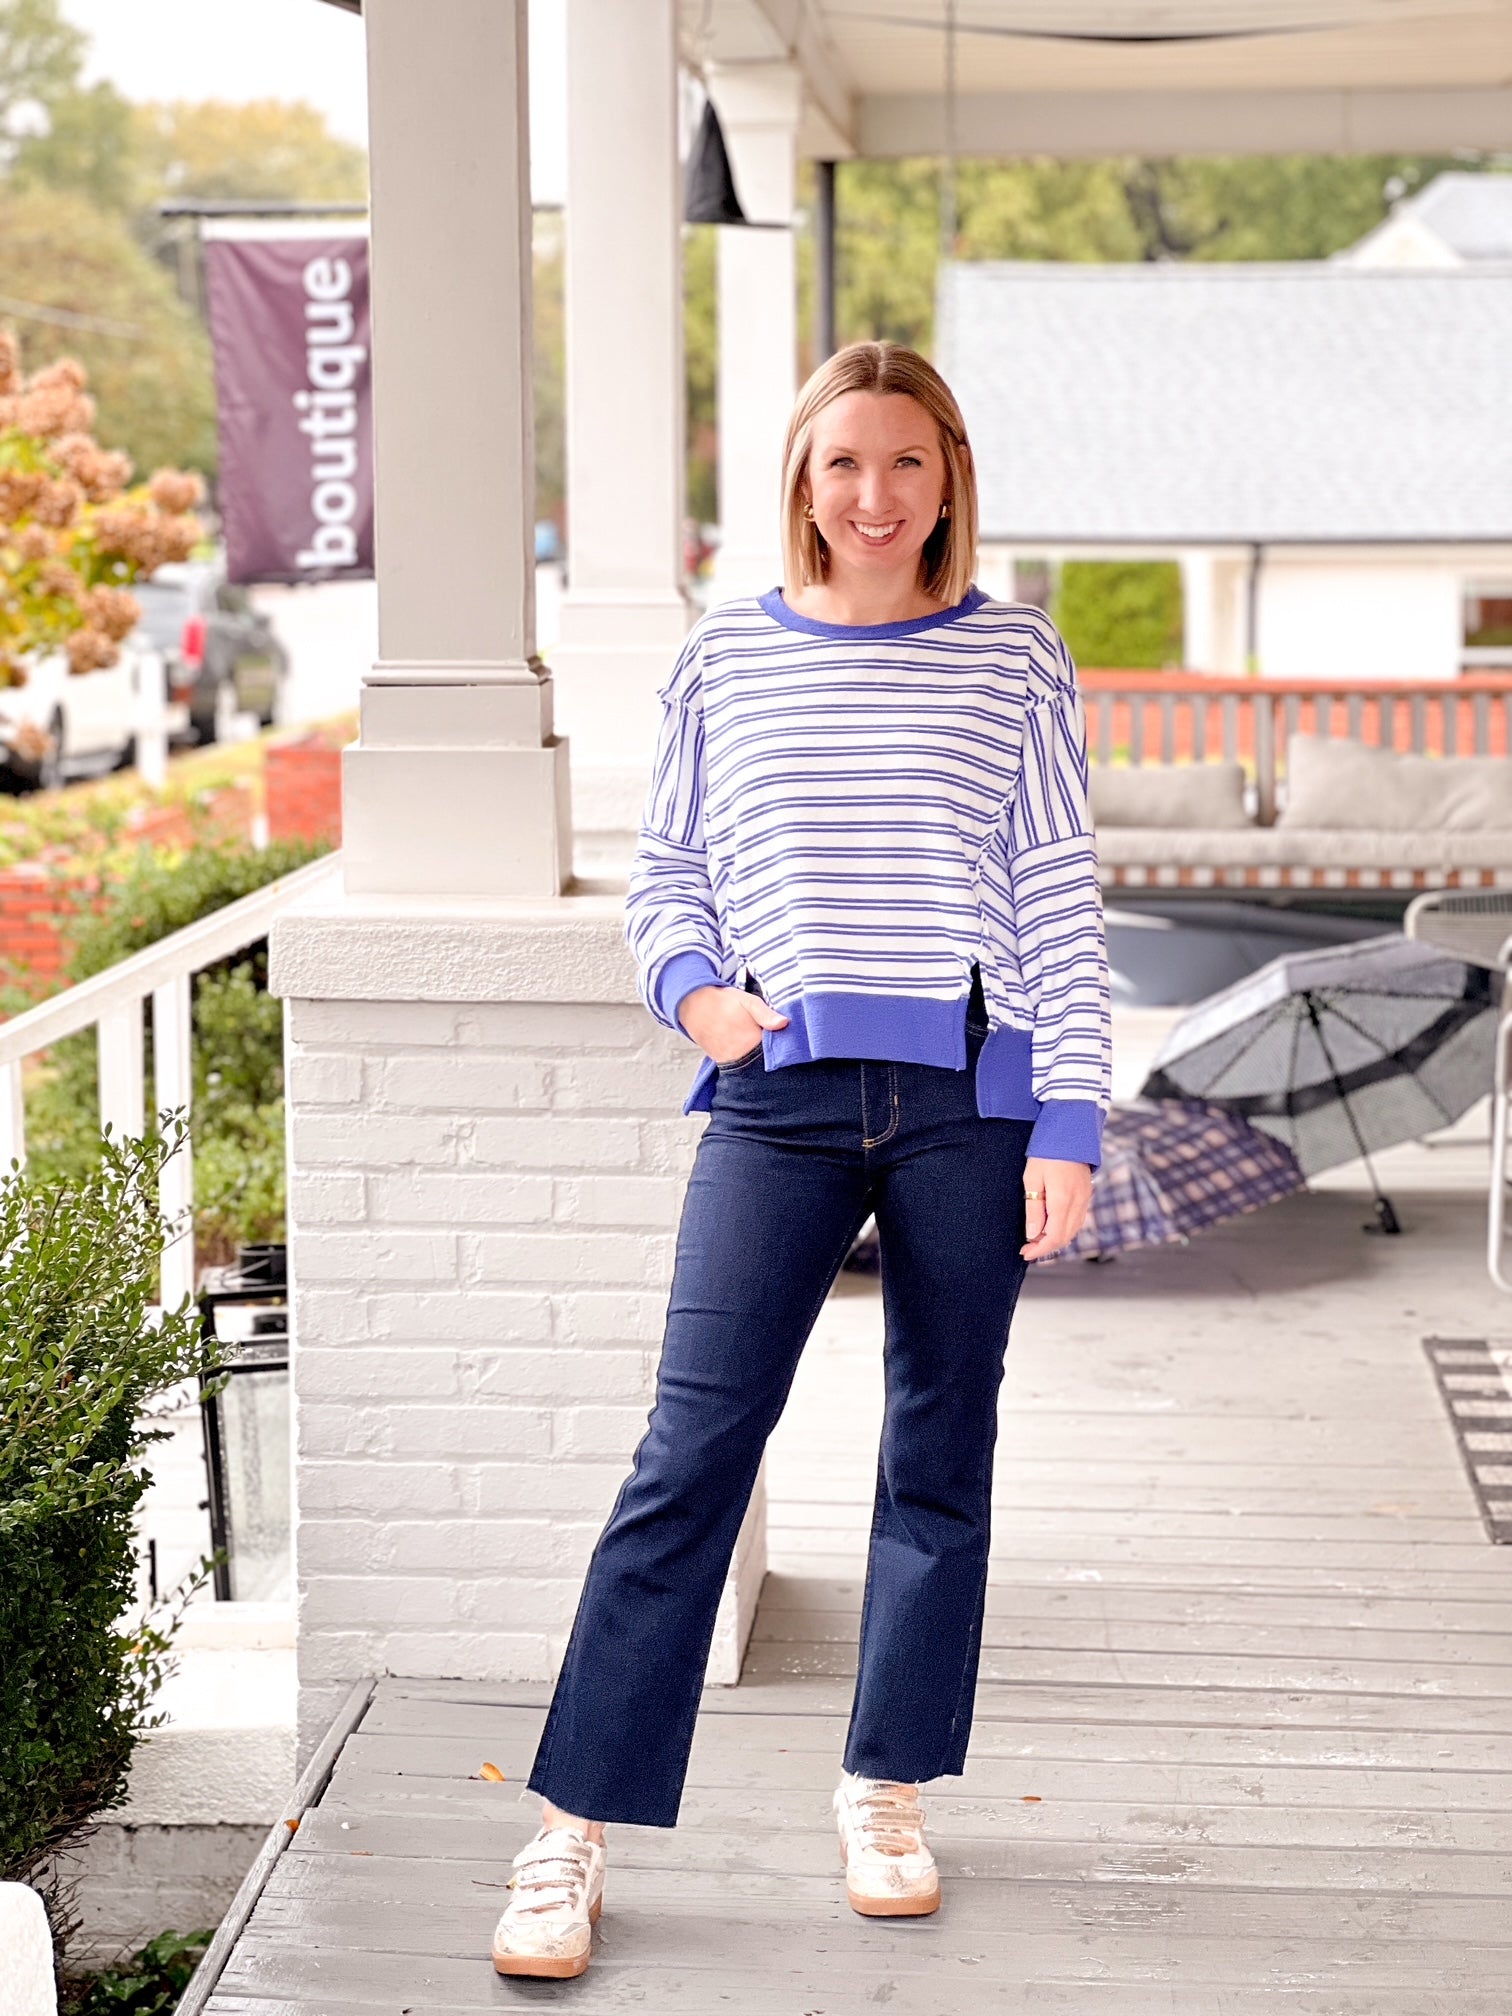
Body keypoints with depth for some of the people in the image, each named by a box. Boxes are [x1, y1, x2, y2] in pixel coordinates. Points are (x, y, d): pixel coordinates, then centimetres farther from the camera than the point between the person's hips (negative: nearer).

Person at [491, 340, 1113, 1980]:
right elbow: (662, 869, 14)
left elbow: (1062, 907, 4)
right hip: (779, 1096, 0)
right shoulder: (726, 658, 7)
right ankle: (574, 1832, 1)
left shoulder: (1014, 661, 5)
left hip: (965, 1097, 1)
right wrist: (690, 983, -7)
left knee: (939, 1453, 9)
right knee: (690, 1455, -5)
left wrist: (1069, 1123, -2)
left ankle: (887, 1790, 26)